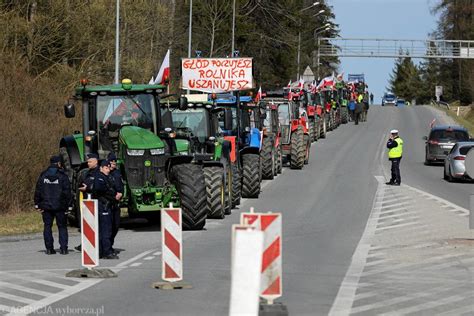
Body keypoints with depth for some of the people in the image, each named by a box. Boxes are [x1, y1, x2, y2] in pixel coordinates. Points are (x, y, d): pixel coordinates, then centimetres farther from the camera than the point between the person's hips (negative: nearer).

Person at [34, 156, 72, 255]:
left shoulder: (43, 176, 5)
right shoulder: (62, 176, -5)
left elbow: (38, 191, 5)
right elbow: (67, 192, -7)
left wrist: (37, 204, 9)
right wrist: (68, 205, -2)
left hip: (46, 206, 2)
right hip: (60, 206, -2)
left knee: (47, 226, 8)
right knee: (62, 226, 6)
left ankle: (49, 248, 5)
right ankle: (63, 248, 0)